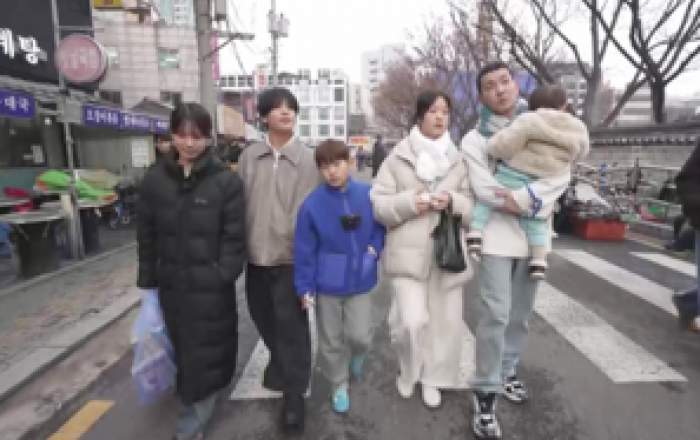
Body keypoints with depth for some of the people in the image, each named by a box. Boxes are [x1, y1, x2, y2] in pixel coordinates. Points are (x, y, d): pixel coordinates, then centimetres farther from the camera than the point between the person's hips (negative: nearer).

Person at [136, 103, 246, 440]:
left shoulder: (226, 180, -9)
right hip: (171, 284, 4)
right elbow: (146, 234, 7)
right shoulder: (155, 178, 2)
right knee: (183, 351, 18)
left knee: (206, 352, 6)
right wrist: (147, 280, 8)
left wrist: (223, 276, -13)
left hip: (211, 286, -3)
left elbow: (234, 237, -8)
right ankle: (194, 401, 43)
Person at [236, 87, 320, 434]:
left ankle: (294, 394, 16)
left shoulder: (308, 159, -4)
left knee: (291, 325, 1)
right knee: (264, 319, 20)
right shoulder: (249, 156, 5)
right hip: (256, 255, 4)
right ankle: (279, 359, 48)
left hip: (292, 257, -4)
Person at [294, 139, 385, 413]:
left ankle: (358, 354, 41)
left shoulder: (369, 195, -10)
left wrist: (376, 246, -8)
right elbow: (304, 250, -7)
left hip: (360, 281, 0)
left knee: (359, 335, 4)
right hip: (327, 284, 0)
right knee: (331, 341, 13)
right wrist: (305, 287, -6)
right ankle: (339, 385, 37)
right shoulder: (312, 204, -13)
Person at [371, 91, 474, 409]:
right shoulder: (397, 157, 3)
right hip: (408, 253, -3)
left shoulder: (459, 161, 11)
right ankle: (408, 371, 25)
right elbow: (377, 204, -1)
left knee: (446, 322, 9)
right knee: (412, 321, -8)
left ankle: (432, 378, 34)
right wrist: (409, 202, -17)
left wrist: (453, 201, -12)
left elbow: (473, 208, 9)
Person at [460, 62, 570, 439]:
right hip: (497, 236, -4)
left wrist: (524, 197, -18)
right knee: (495, 315, -8)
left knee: (520, 314, 14)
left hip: (534, 237, 4)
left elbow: (561, 175, -4)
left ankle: (506, 371, 34)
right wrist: (537, 204, -13)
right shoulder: (474, 139, -1)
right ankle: (485, 394, 5)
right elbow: (485, 190, -14)